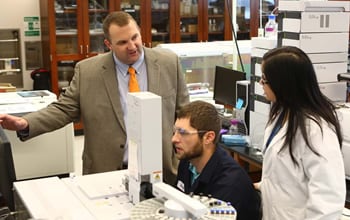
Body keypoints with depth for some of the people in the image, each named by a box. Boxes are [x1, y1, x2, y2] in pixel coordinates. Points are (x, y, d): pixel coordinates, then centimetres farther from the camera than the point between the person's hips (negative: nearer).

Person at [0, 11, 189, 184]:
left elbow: (184, 111, 5)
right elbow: (64, 109, 1)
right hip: (108, 173, 0)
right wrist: (26, 124, -15)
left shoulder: (169, 62, -1)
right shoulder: (87, 70, -3)